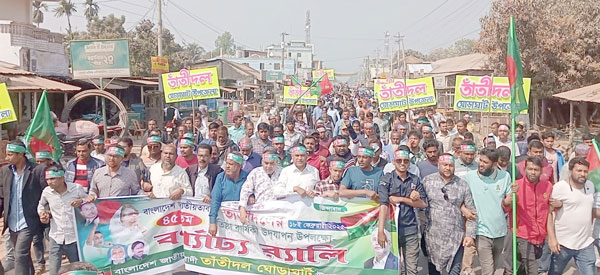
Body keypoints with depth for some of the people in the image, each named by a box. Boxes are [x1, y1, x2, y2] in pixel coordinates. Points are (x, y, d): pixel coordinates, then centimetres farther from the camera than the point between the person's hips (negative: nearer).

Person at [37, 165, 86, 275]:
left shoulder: (77, 188, -9)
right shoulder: (46, 192, -1)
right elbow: (41, 205, 21)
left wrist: (81, 201, -18)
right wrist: (42, 214, 1)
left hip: (74, 237, -2)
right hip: (56, 237, 2)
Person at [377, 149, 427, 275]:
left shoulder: (415, 180, 8)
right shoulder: (386, 179, -2)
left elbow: (423, 203, 2)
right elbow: (383, 205, -12)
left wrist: (400, 199, -8)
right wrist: (381, 231, -20)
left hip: (411, 230, 2)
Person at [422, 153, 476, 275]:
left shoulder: (463, 184, 2)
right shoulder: (427, 181, 1)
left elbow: (471, 210, 3)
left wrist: (471, 234, -3)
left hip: (456, 238, 0)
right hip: (433, 236, 0)